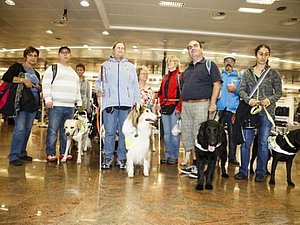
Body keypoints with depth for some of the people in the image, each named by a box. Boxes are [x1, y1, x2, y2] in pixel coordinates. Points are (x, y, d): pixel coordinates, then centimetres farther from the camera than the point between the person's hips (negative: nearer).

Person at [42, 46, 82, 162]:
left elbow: (77, 90, 26)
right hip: (56, 105, -5)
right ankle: (50, 153, 2)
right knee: (53, 130, -5)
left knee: (66, 131, 7)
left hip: (70, 107, 5)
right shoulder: (52, 69, 6)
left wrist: (79, 103, 19)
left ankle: (64, 152, 15)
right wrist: (48, 99, -13)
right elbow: (46, 85, -3)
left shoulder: (74, 73, 24)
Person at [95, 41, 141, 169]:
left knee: (124, 132, 2)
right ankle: (108, 158, 7)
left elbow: (135, 86, 15)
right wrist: (98, 90, -7)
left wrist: (137, 102, 6)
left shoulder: (130, 66, 19)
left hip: (126, 103, 1)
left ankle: (122, 158, 11)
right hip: (109, 102, -1)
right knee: (109, 132, -3)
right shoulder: (105, 65, 17)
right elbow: (99, 81, 15)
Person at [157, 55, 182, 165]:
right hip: (165, 107, 7)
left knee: (174, 132, -3)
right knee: (166, 133, 9)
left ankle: (174, 156, 7)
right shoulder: (165, 77, 20)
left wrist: (179, 108, -17)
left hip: (174, 106, -7)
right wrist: (160, 103, 7)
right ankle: (167, 155, 17)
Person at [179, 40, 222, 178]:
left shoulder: (209, 65, 3)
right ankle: (194, 164, 20)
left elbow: (217, 84, -5)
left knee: (200, 136, -5)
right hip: (186, 106, 7)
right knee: (187, 136, 8)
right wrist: (181, 106, 14)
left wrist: (213, 103, -15)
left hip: (201, 104, -7)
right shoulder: (187, 69, 22)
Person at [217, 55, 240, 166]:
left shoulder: (239, 76, 14)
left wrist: (236, 89, -10)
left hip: (233, 108, 0)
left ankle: (232, 157, 11)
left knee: (233, 133, 1)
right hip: (219, 108, 0)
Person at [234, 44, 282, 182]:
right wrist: (248, 100, -15)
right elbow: (241, 89, 4)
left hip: (266, 111, -1)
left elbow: (279, 92, 4)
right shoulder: (247, 72, 10)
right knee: (246, 141, 2)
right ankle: (243, 171, 12)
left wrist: (269, 100, -15)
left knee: (263, 142, 3)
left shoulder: (273, 73, 6)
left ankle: (260, 172, 16)